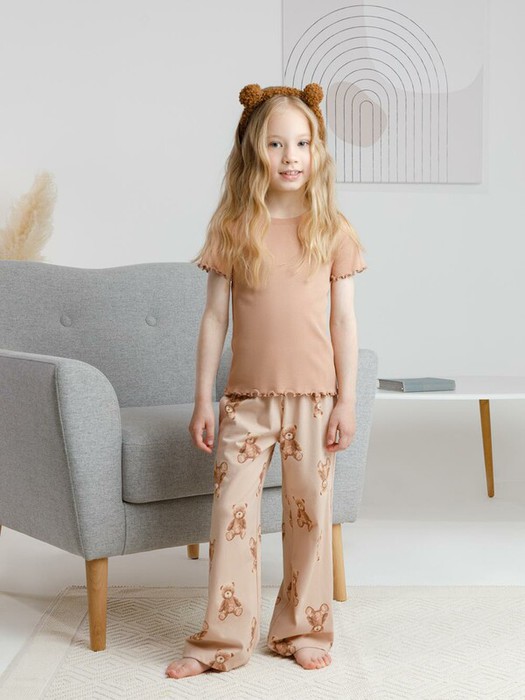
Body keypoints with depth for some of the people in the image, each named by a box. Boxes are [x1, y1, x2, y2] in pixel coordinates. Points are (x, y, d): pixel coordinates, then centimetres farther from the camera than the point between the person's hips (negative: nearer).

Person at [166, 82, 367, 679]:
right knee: (232, 513, 1)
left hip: (313, 396, 0)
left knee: (309, 513, 8)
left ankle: (304, 630, 24)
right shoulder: (231, 228, 1)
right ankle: (224, 639, 13)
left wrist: (346, 399, -3)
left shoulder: (331, 229, 1)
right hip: (247, 396, 0)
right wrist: (203, 400, 0)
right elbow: (214, 317, 3)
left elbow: (344, 320, 2)